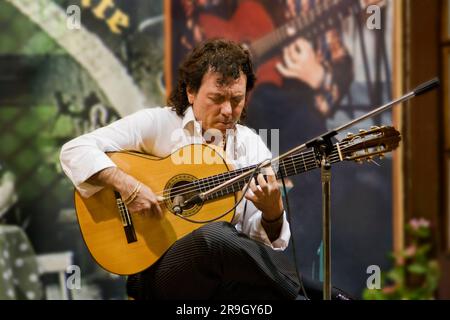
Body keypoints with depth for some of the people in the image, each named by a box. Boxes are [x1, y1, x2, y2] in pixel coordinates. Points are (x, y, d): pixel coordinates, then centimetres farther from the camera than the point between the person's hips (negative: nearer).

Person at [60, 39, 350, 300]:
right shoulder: (158, 124, 0)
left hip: (229, 267, 2)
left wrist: (272, 213, -14)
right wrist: (126, 185, -20)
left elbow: (266, 240, 9)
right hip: (158, 266, -2)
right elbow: (74, 151, -6)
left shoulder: (252, 146, 10)